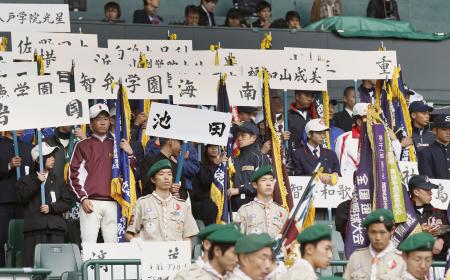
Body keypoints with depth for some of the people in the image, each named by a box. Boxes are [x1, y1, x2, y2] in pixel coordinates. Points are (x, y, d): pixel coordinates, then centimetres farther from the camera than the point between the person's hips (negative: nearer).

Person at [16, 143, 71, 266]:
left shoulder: (58, 180, 18)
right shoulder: (27, 180, 11)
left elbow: (66, 202, 11)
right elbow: (21, 198, -4)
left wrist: (52, 207, -6)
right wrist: (37, 183, -9)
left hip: (55, 228, 2)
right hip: (34, 227, -2)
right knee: (33, 263, -9)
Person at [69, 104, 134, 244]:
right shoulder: (83, 145, 9)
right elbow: (74, 174, 3)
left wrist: (130, 154, 0)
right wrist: (82, 198, -8)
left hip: (111, 203, 3)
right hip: (90, 203, -3)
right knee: (89, 243, -11)